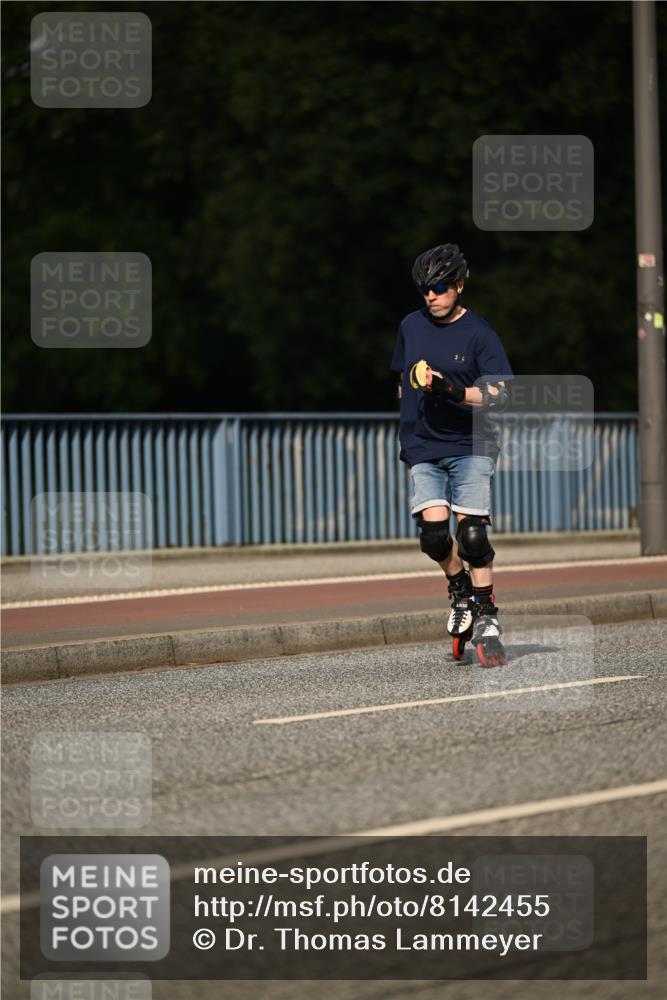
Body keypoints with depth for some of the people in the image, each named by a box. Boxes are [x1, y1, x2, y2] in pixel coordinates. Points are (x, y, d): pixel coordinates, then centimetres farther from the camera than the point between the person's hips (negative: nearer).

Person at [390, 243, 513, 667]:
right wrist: (406, 433, 25)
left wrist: (455, 392, -27)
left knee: (471, 533, -13)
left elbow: (501, 394, -13)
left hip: (470, 446, -3)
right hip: (424, 448, 3)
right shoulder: (411, 326, 12)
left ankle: (486, 617, 0)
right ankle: (460, 588, 14)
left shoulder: (478, 333, -4)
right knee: (433, 529, -14)